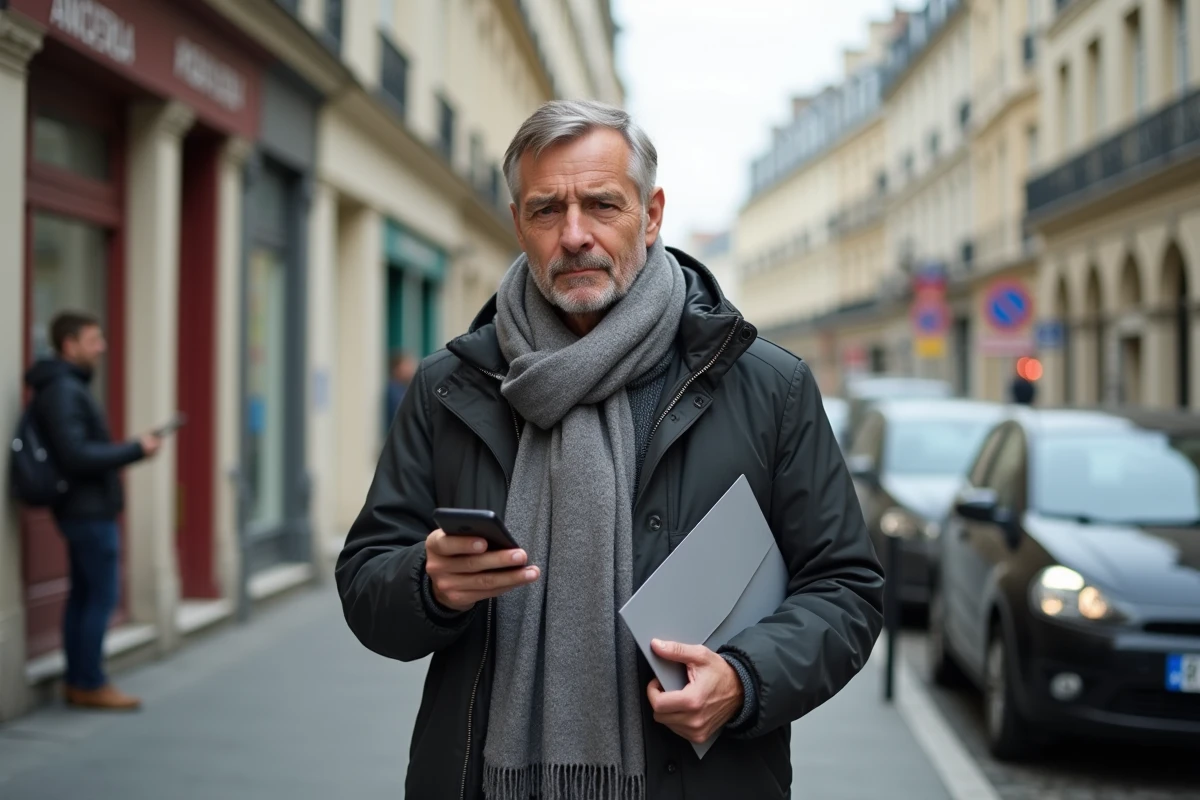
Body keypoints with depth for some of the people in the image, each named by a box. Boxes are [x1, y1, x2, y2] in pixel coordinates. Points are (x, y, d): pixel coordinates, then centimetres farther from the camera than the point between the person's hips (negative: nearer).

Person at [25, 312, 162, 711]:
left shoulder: (66, 387, 14)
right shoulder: (63, 391, -17)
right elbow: (77, 455, -24)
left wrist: (128, 448, 9)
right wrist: (135, 449, -18)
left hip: (83, 509, 10)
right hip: (90, 510, -10)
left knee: (84, 595, 13)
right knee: (102, 595, -4)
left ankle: (77, 682, 20)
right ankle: (90, 684, 3)